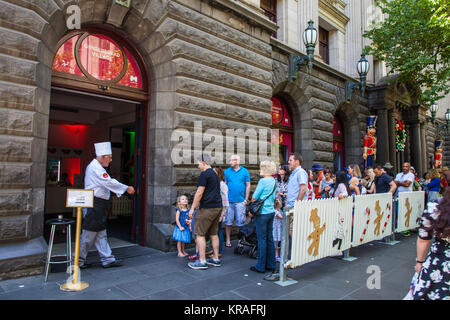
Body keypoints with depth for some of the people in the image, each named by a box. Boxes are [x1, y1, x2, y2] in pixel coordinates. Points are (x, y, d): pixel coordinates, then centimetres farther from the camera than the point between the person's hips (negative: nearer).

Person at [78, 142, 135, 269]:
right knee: (89, 234, 1)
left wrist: (123, 189, 8)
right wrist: (126, 188, -10)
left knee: (101, 234, 12)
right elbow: (109, 182, -19)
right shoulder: (95, 167, -15)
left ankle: (107, 259, 18)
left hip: (98, 206, 10)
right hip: (94, 205, -10)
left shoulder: (96, 167, 18)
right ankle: (78, 261, 15)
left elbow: (108, 182, 17)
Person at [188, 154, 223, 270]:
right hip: (218, 207, 9)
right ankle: (216, 259, 21)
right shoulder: (215, 174, 18)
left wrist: (193, 208, -9)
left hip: (208, 208, -9)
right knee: (213, 233, 15)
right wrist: (199, 204, 28)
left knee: (200, 234, -2)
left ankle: (202, 261, 0)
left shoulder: (204, 174, -11)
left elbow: (199, 193, -15)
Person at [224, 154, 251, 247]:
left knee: (240, 222, 4)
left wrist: (246, 199, 1)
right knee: (228, 221, 5)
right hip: (229, 201, 1)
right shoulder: (227, 171, 5)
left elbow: (248, 185, 6)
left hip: (240, 201, -1)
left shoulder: (245, 171, 4)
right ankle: (228, 240, 16)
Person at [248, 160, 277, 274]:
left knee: (262, 239, 0)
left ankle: (260, 266, 8)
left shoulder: (263, 181, -15)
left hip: (262, 213, -8)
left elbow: (254, 198, -11)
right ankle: (271, 264, 21)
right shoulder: (274, 181, 9)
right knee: (269, 238, 13)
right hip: (271, 211, 8)